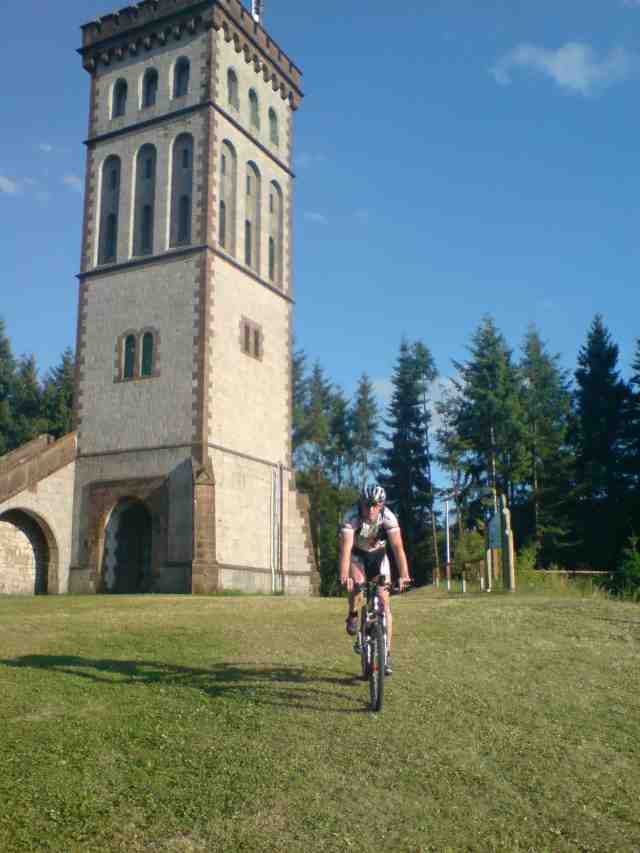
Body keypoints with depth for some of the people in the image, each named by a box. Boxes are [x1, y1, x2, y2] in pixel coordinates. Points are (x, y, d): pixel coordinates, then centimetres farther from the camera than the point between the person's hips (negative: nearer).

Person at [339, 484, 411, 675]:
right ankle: (353, 616, -1)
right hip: (356, 554, -1)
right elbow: (346, 547, -41)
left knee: (384, 602, -8)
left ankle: (386, 653, -1)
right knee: (357, 581, -33)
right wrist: (344, 576, -54)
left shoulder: (388, 517, -29)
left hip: (378, 554, 1)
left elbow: (398, 547, -35)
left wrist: (403, 575, -47)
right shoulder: (351, 517, -32)